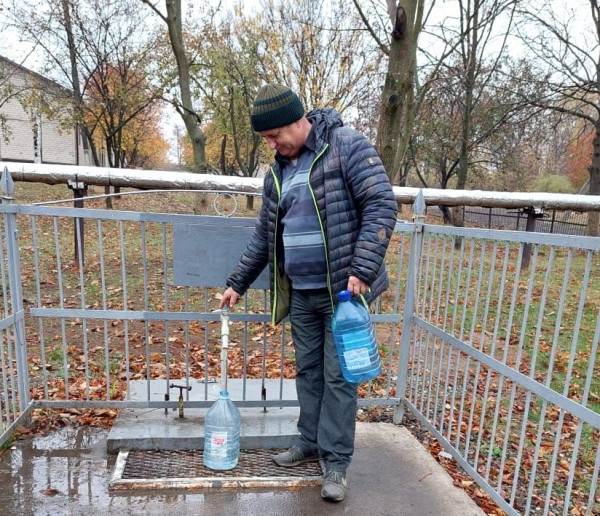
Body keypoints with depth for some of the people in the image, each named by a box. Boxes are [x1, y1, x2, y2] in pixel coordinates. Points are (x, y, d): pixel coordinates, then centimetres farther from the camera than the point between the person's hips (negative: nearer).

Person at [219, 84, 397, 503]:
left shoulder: (347, 146, -9)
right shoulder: (278, 172, 12)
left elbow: (381, 205, -16)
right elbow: (264, 235, 17)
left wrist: (361, 269, -23)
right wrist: (238, 283, 17)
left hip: (342, 290, -6)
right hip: (300, 294, 7)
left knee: (338, 376, 2)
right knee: (307, 371, 16)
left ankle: (336, 462, 17)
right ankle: (309, 442, 34)